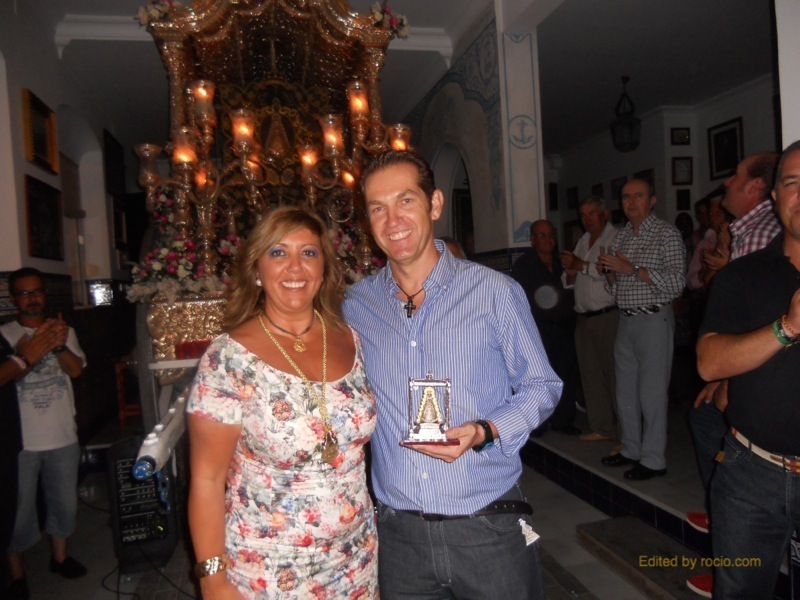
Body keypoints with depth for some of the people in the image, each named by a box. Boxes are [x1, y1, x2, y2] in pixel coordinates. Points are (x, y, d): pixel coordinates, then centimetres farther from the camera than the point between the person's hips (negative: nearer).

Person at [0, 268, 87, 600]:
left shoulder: (63, 330, 3)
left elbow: (75, 369, -9)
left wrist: (60, 346, -28)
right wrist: (28, 355, -32)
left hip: (63, 436, 3)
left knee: (65, 500, 17)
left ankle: (59, 555, 38)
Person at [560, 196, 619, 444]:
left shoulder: (616, 238, -4)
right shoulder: (583, 241, 20)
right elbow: (568, 281, 21)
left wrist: (582, 265, -15)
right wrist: (571, 272, -1)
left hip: (609, 317, -8)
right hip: (584, 318, 8)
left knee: (615, 375, -7)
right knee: (591, 374, 10)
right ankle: (601, 428, 20)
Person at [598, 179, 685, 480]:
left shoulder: (667, 233, -5)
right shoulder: (621, 236, 15)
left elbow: (677, 283, -15)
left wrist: (632, 269, -21)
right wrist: (608, 271, -2)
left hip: (654, 320, -7)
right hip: (626, 320, 7)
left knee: (651, 394, -3)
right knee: (625, 392, 13)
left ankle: (653, 459, 9)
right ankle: (631, 450, 26)